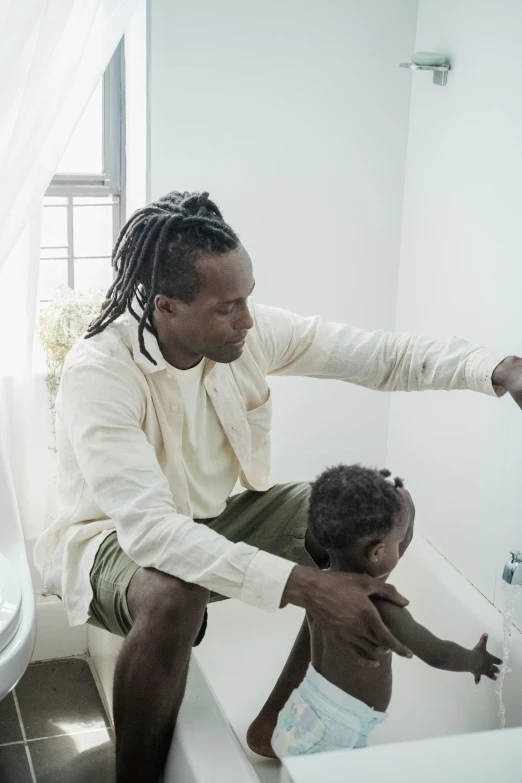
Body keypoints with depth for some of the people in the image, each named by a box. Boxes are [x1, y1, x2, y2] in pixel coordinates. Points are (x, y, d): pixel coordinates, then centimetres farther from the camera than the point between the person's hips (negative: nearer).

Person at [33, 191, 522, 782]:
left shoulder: (247, 331, -13)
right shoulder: (99, 373, -30)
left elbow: (377, 355, -12)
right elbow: (149, 528, -39)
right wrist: (302, 586, -47)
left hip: (217, 518, 7)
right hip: (115, 537, -6)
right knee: (173, 595, -41)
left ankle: (275, 726, 1)